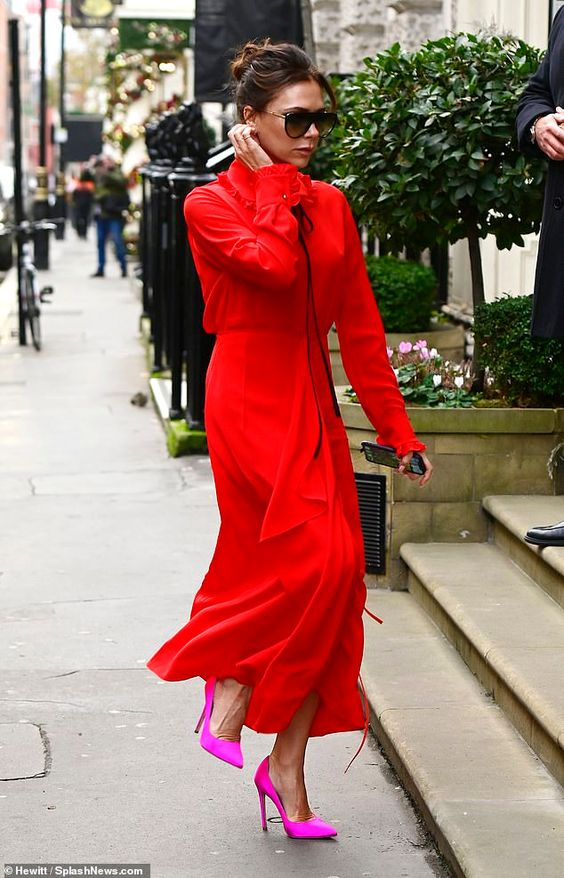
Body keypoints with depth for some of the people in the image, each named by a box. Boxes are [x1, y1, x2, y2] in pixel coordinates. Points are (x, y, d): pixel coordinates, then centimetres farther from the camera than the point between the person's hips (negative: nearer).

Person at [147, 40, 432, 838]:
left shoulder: (330, 206, 12)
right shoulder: (210, 205, -4)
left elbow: (360, 325, 12)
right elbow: (276, 268, -24)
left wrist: (396, 427, 10)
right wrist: (270, 183, -11)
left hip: (314, 405, 6)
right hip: (249, 401, -6)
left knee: (331, 578, 1)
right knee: (314, 562, -17)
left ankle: (286, 768, 10)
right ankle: (229, 691, 7)